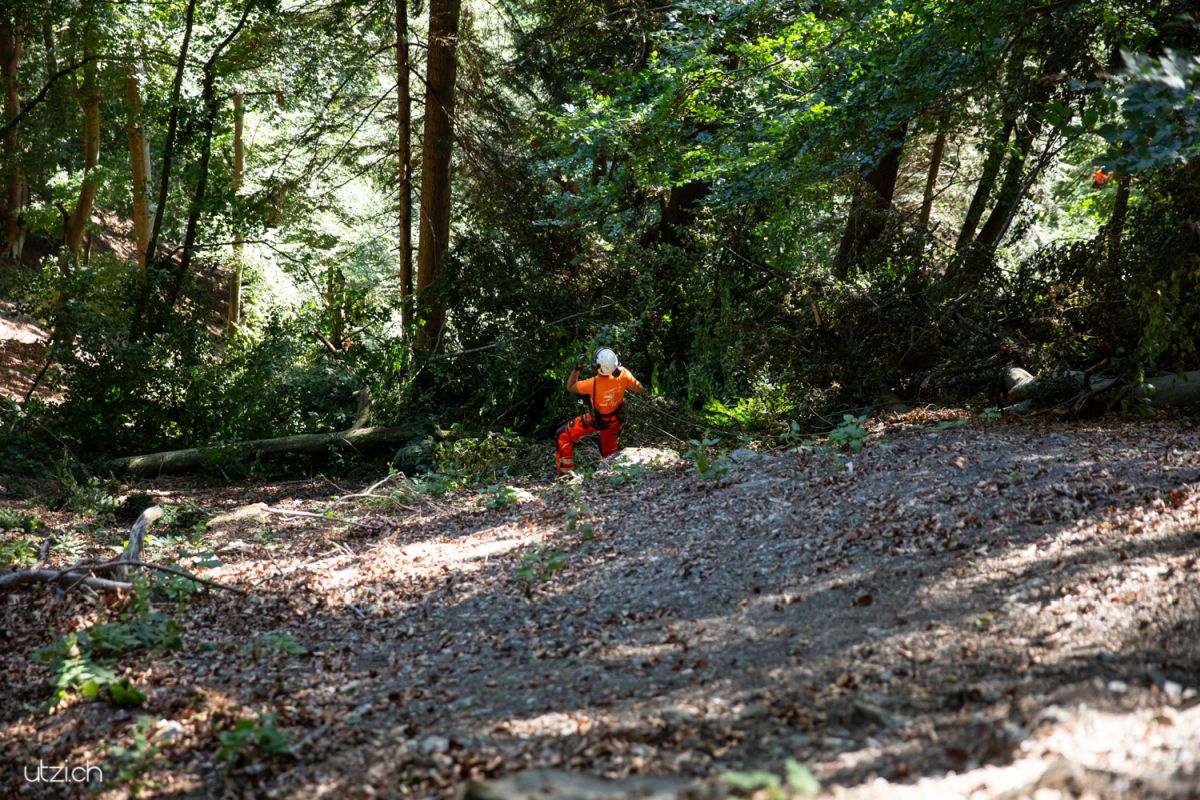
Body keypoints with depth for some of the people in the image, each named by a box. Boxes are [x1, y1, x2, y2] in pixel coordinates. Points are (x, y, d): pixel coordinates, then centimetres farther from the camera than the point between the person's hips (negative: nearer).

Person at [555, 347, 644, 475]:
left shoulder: (593, 383, -36)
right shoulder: (623, 374, -29)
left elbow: (570, 387, -18)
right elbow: (639, 390, -12)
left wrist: (577, 368, -16)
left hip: (596, 421, -4)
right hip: (615, 420, 4)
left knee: (562, 436, 8)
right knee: (609, 448, 30)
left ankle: (565, 472, 9)